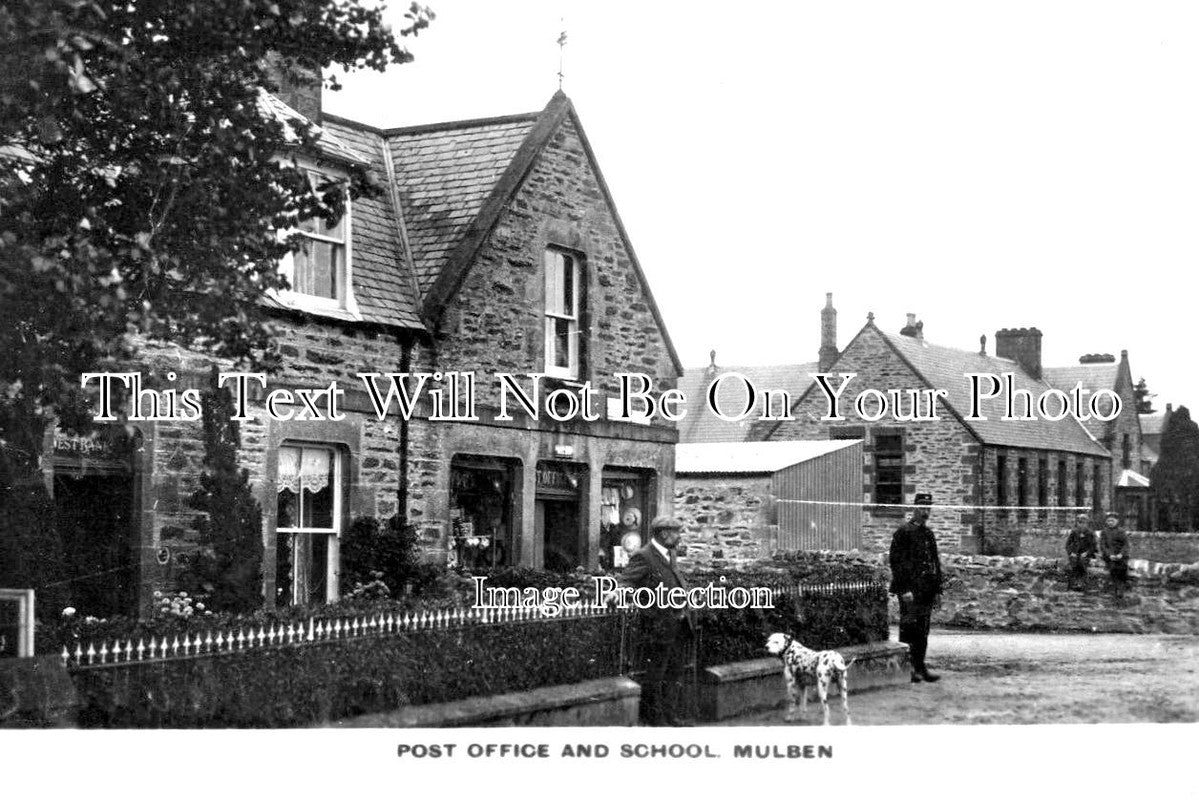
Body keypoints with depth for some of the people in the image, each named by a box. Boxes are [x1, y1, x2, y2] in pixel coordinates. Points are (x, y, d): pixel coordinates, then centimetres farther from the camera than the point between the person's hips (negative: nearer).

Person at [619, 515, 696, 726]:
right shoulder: (643, 557, -14)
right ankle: (654, 717, 17)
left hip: (680, 627, 8)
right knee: (655, 676, 5)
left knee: (675, 676, 15)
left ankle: (673, 715, 25)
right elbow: (625, 584, -19)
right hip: (659, 628, -8)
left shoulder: (668, 555, 13)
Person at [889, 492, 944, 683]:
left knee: (922, 633, 9)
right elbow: (896, 561, -13)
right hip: (911, 590, -7)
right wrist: (904, 589, -18)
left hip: (927, 592, 7)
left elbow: (935, 562, 22)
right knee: (909, 631, -5)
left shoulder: (929, 534, 17)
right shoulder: (904, 531, -7)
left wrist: (937, 589, 15)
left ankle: (919, 669, 14)